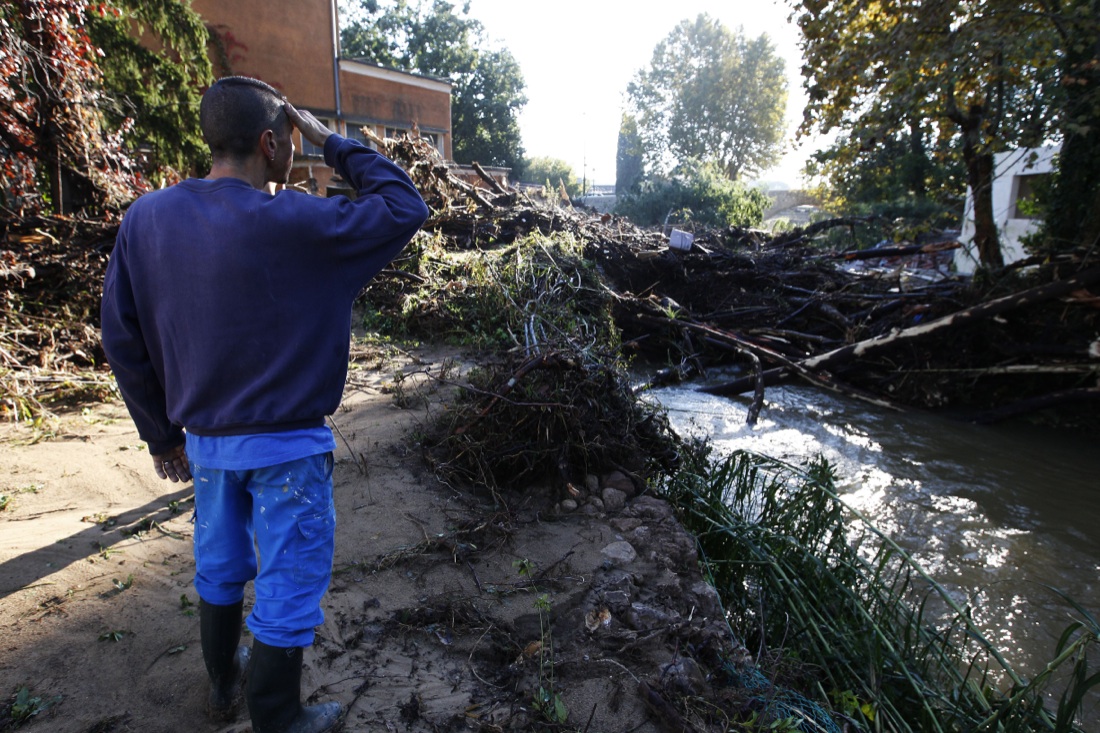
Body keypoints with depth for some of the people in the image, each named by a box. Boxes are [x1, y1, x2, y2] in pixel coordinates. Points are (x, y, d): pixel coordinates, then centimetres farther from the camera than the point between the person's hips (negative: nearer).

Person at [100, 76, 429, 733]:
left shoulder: (145, 218, -3)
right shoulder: (294, 223, -22)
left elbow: (123, 340, 3)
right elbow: (406, 207, -12)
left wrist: (163, 432, 13)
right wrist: (334, 143, -4)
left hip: (204, 441, 7)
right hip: (287, 446, -6)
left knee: (220, 569, 26)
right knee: (287, 590, 12)